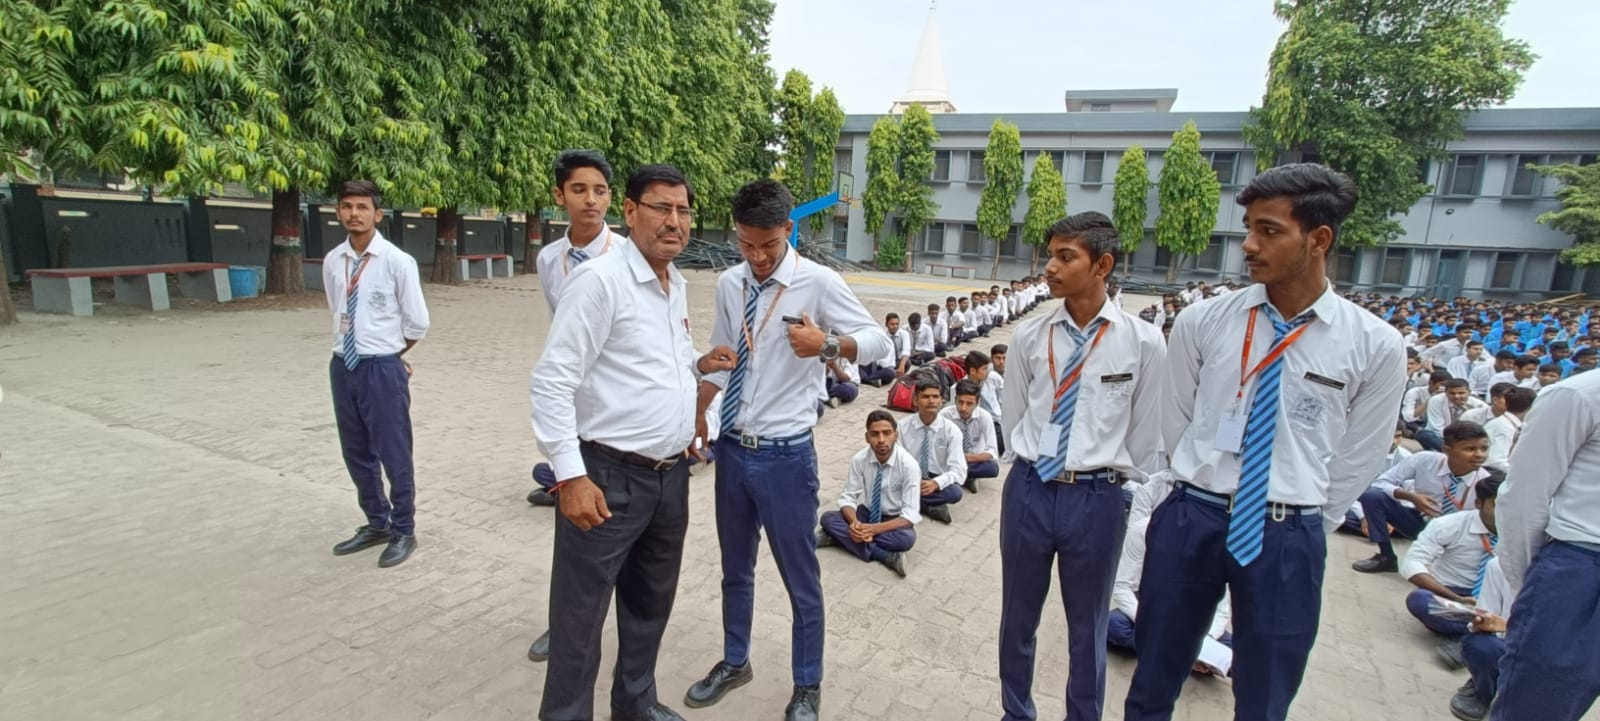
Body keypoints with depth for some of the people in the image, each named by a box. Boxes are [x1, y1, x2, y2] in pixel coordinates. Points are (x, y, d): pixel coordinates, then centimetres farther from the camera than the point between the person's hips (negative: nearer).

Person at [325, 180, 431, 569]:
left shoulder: (397, 261, -11)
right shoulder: (332, 262, 3)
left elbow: (417, 324, -6)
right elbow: (338, 313, 17)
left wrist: (385, 356, 5)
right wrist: (356, 350, 12)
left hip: (382, 369, -6)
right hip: (342, 366, 6)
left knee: (394, 454, 3)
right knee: (356, 454, 17)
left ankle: (403, 531, 21)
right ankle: (377, 524, 36)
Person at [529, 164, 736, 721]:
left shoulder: (678, 285, 10)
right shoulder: (600, 279, -15)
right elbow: (551, 381, -18)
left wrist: (699, 364, 7)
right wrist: (571, 476, -21)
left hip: (670, 473, 8)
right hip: (609, 476, -8)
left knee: (652, 601, 23)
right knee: (582, 613, 8)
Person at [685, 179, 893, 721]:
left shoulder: (819, 283, -13)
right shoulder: (729, 284, 3)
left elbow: (880, 344, -12)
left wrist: (827, 344, -30)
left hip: (785, 455, -5)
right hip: (732, 448, 5)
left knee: (801, 579, 12)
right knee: (735, 568, 22)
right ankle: (734, 662, 46)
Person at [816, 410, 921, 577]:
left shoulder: (908, 464, -23)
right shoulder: (859, 460, -14)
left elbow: (910, 514, -24)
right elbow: (848, 498, -9)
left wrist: (874, 529, -36)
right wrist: (855, 523, -32)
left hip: (895, 520, -3)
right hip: (867, 513, 3)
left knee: (907, 538, -36)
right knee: (828, 519, -23)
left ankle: (840, 537, -24)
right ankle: (887, 556, -27)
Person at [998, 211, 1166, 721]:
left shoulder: (1143, 342, -9)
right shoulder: (1029, 335, -3)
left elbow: (1146, 435, 0)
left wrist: (1117, 485, 6)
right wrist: (1033, 467, 10)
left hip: (1097, 499, -2)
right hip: (1028, 490, 2)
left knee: (1088, 629, 17)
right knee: (1017, 618, 18)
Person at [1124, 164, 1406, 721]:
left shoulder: (1376, 347, -5)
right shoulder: (1200, 324, -4)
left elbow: (1357, 462, 4)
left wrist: (1301, 532, 7)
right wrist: (1206, 496, 10)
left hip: (1288, 539, 0)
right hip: (1191, 519, 1)